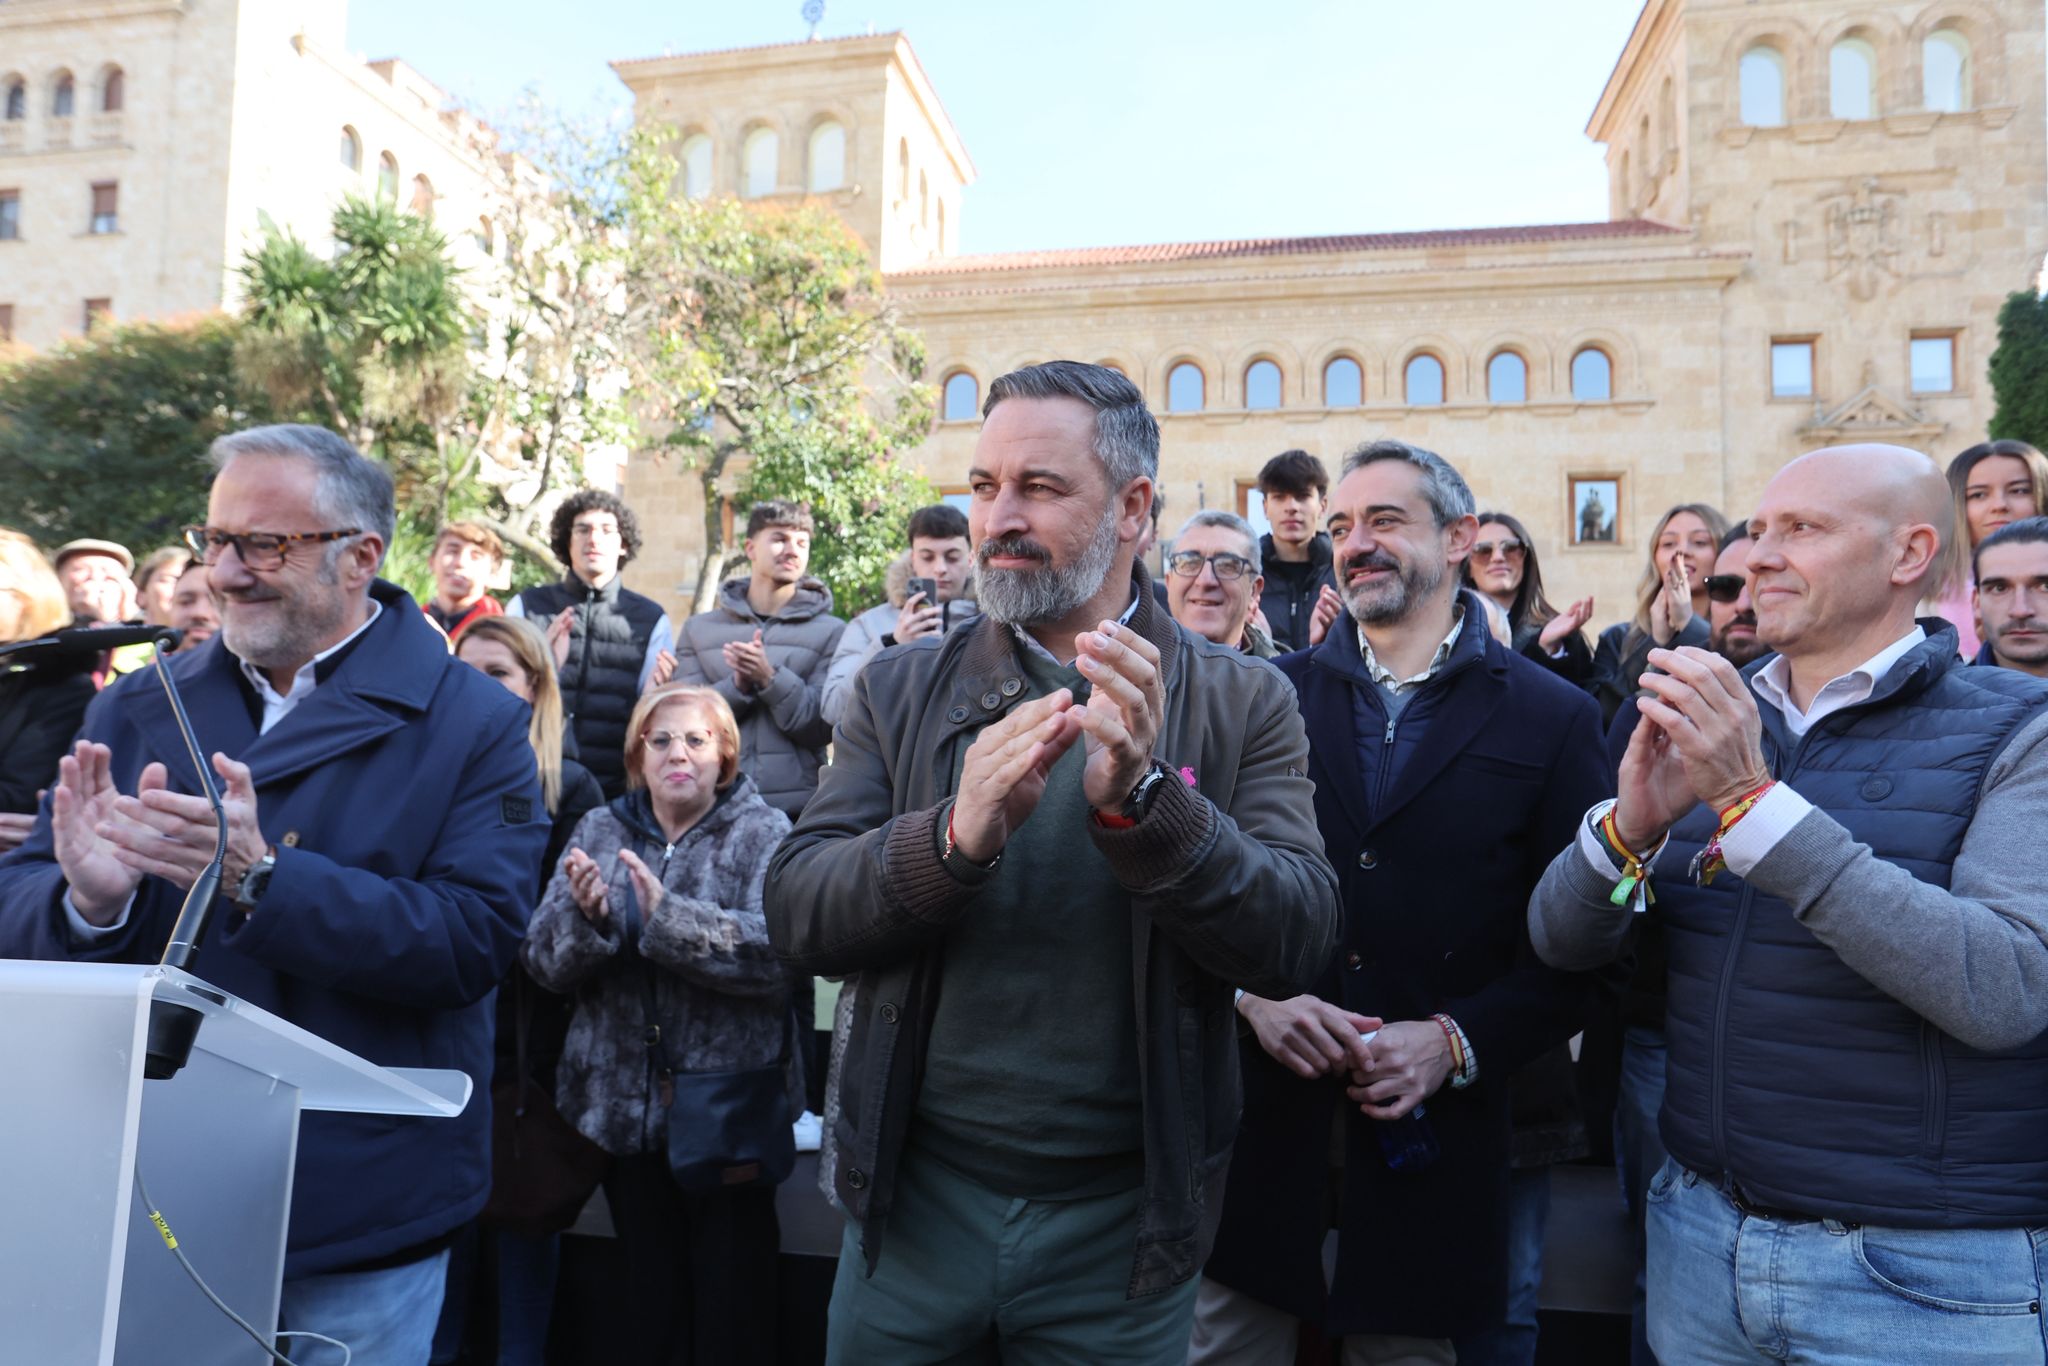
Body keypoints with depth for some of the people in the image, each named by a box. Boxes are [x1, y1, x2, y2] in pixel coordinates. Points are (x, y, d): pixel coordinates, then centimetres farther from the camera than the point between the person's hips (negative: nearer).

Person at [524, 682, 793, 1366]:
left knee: (731, 1306, 7)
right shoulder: (599, 830, 6)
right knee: (648, 1297, 16)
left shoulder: (764, 834, -5)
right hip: (624, 1107, 3)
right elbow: (544, 961, 0)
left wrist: (668, 918, -28)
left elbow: (782, 949, -20)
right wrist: (586, 917, -20)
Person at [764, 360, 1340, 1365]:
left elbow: (1298, 943, -13)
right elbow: (795, 914, -8)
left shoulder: (1241, 703, -4)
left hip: (1122, 1221, -1)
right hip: (913, 1202, 2)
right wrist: (956, 833, -27)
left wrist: (1141, 800, -28)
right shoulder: (898, 691, 0)